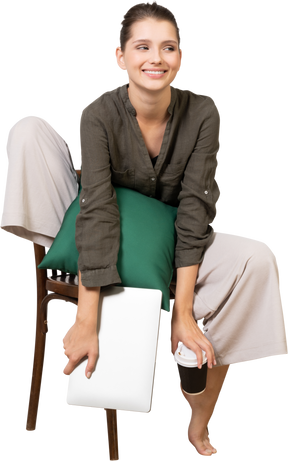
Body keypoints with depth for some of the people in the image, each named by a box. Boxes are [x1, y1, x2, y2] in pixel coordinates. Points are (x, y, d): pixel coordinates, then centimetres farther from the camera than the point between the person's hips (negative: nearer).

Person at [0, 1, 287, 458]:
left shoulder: (203, 111, -18)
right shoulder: (100, 113, -22)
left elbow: (195, 210, -22)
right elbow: (98, 211, -32)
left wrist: (183, 314, -29)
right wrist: (86, 321, -39)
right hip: (103, 239, -1)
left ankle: (199, 423, -12)